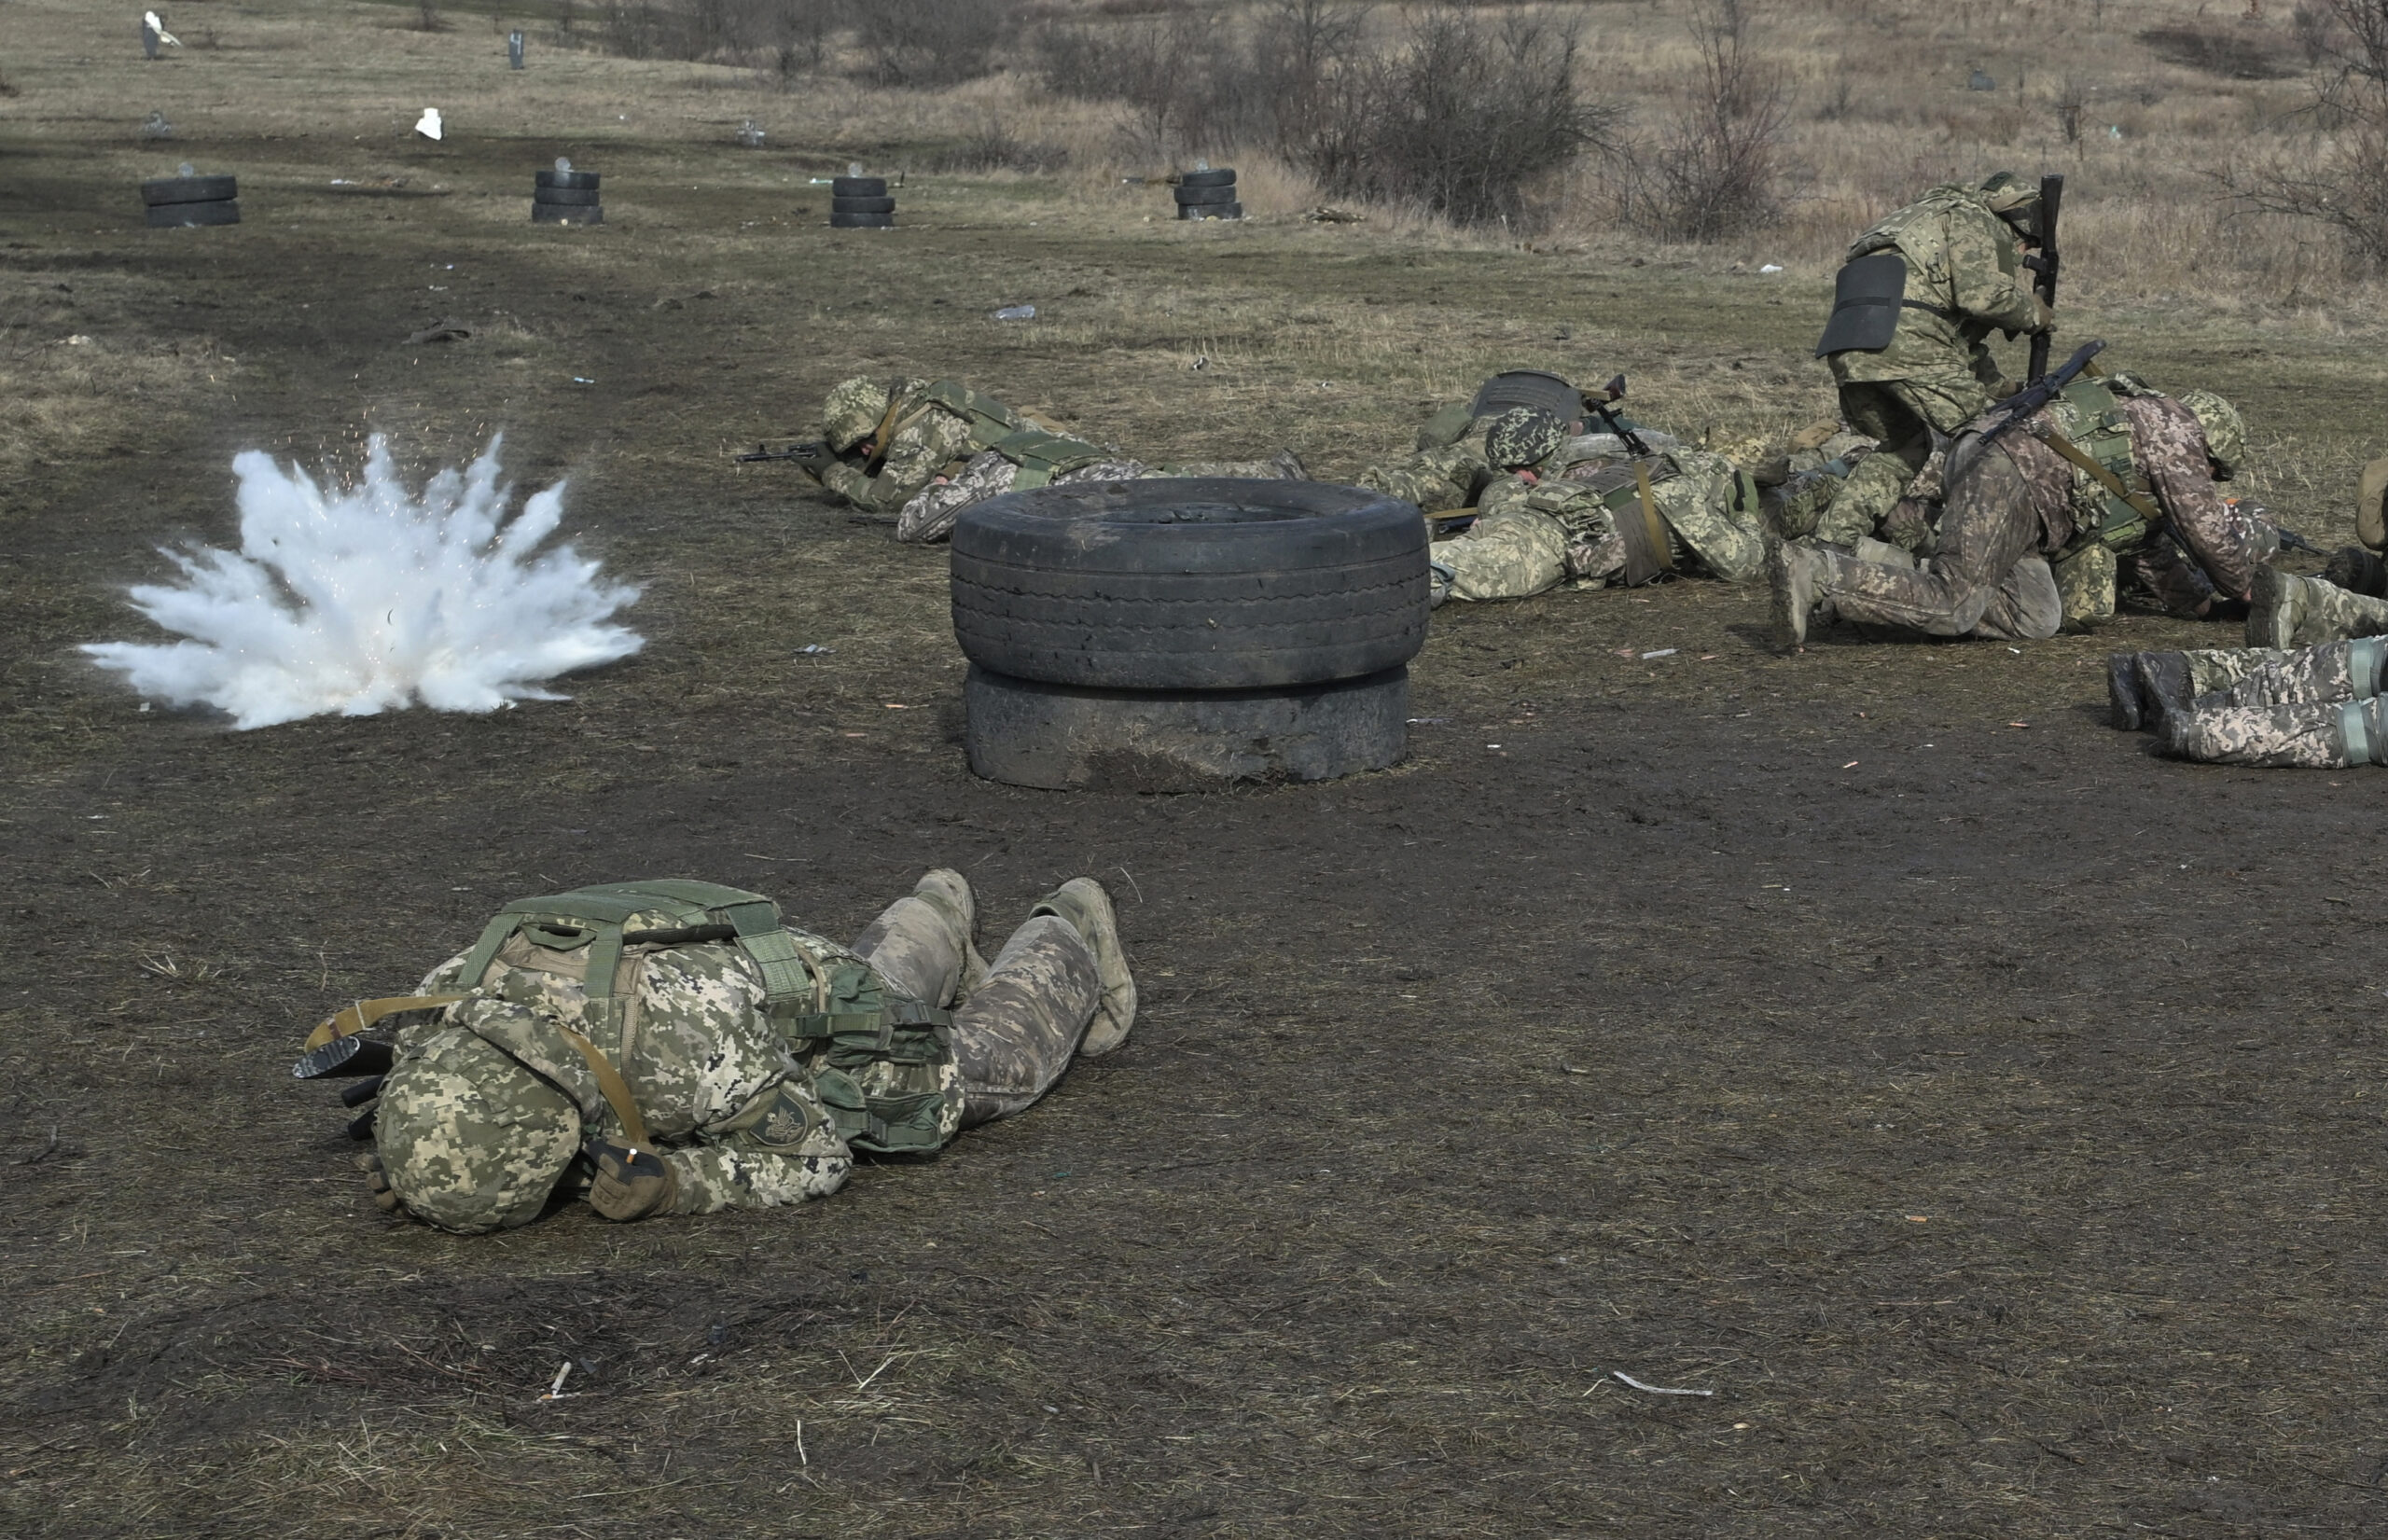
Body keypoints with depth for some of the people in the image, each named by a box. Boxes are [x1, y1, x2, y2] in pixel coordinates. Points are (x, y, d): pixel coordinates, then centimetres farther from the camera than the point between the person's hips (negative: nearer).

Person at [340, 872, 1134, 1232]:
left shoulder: (691, 1043, -50)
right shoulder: (448, 1004, -35)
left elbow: (818, 1155, -31)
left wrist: (673, 1183, -47)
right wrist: (409, 1172, -35)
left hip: (845, 1053, -4)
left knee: (1000, 1058, 29)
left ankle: (1069, 936, 56)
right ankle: (934, 928, 63)